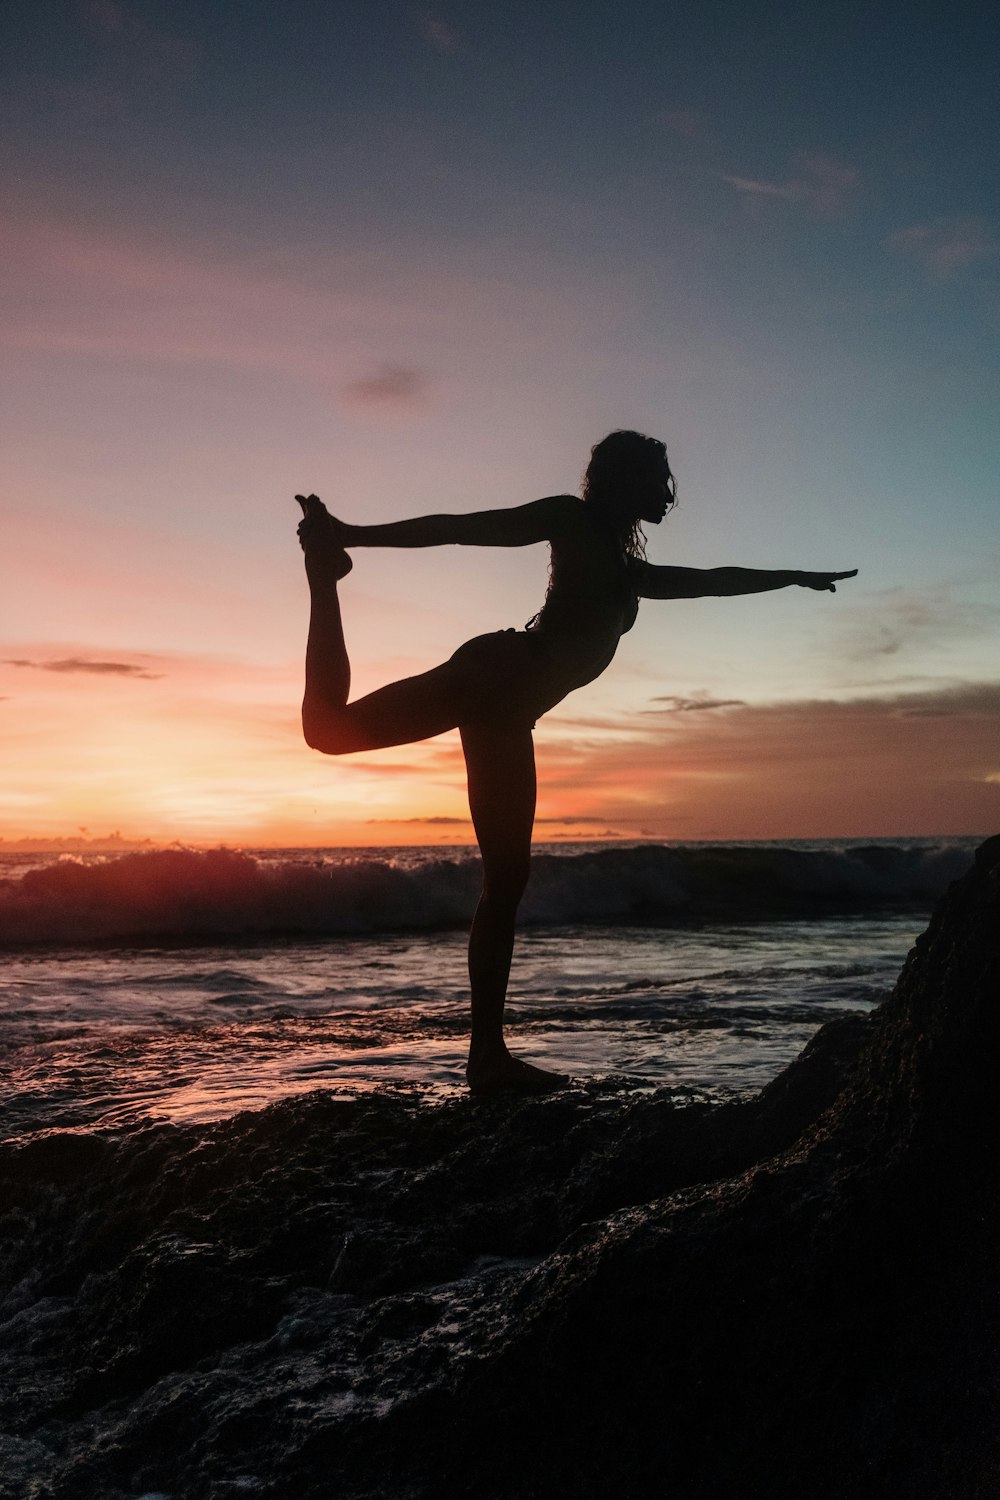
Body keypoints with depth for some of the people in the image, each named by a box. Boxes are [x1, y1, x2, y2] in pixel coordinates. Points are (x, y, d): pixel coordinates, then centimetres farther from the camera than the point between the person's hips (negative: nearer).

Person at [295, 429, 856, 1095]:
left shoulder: (627, 570, 31)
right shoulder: (573, 520, 8)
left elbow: (711, 580, 46)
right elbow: (462, 527, -1)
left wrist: (797, 577, 56)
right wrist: (353, 535, -8)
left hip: (507, 713, 8)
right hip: (493, 673, -8)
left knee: (507, 879, 3)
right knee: (333, 728, -27)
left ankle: (489, 1056, 5)